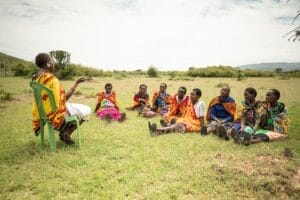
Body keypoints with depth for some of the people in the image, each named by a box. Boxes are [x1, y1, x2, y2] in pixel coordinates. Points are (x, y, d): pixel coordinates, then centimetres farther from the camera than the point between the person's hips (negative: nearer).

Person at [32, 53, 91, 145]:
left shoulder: (36, 78, -1)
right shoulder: (52, 80, -28)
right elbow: (63, 99, -21)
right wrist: (76, 83, -16)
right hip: (55, 113, -9)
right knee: (86, 110, 7)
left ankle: (64, 132, 23)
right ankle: (66, 133, 9)